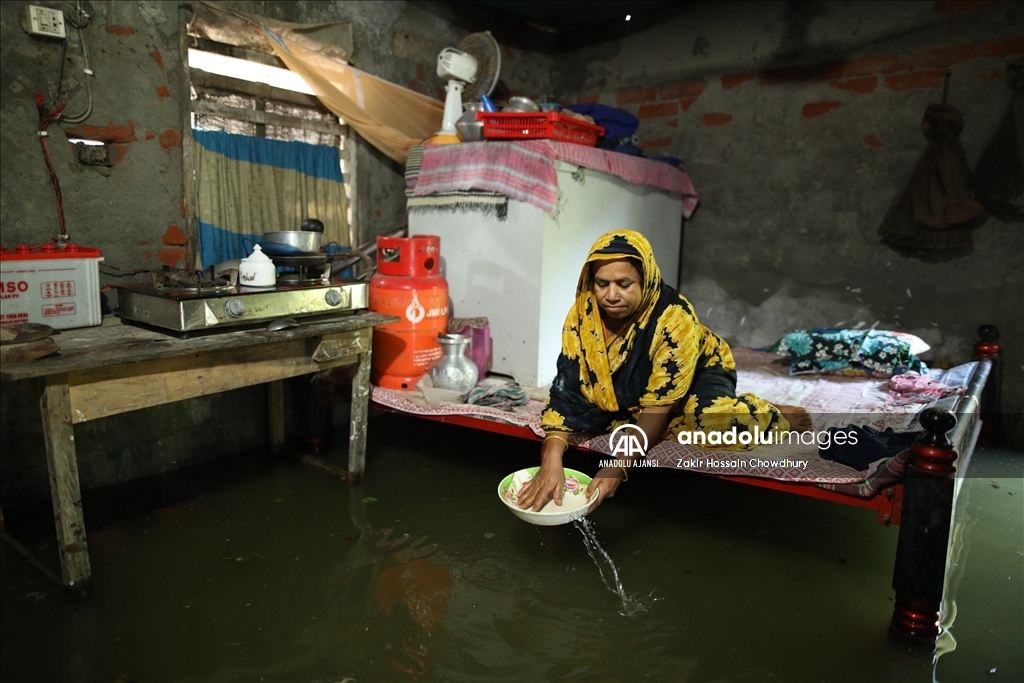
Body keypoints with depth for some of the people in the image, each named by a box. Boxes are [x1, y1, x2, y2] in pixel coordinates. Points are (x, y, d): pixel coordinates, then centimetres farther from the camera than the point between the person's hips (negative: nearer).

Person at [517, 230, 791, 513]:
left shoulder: (675, 317, -31)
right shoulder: (582, 315, -21)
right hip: (627, 396, 5)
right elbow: (566, 392, -25)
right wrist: (551, 460, -39)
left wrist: (619, 468, -41)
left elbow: (659, 405, -31)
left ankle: (770, 418, 0)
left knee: (717, 421, -34)